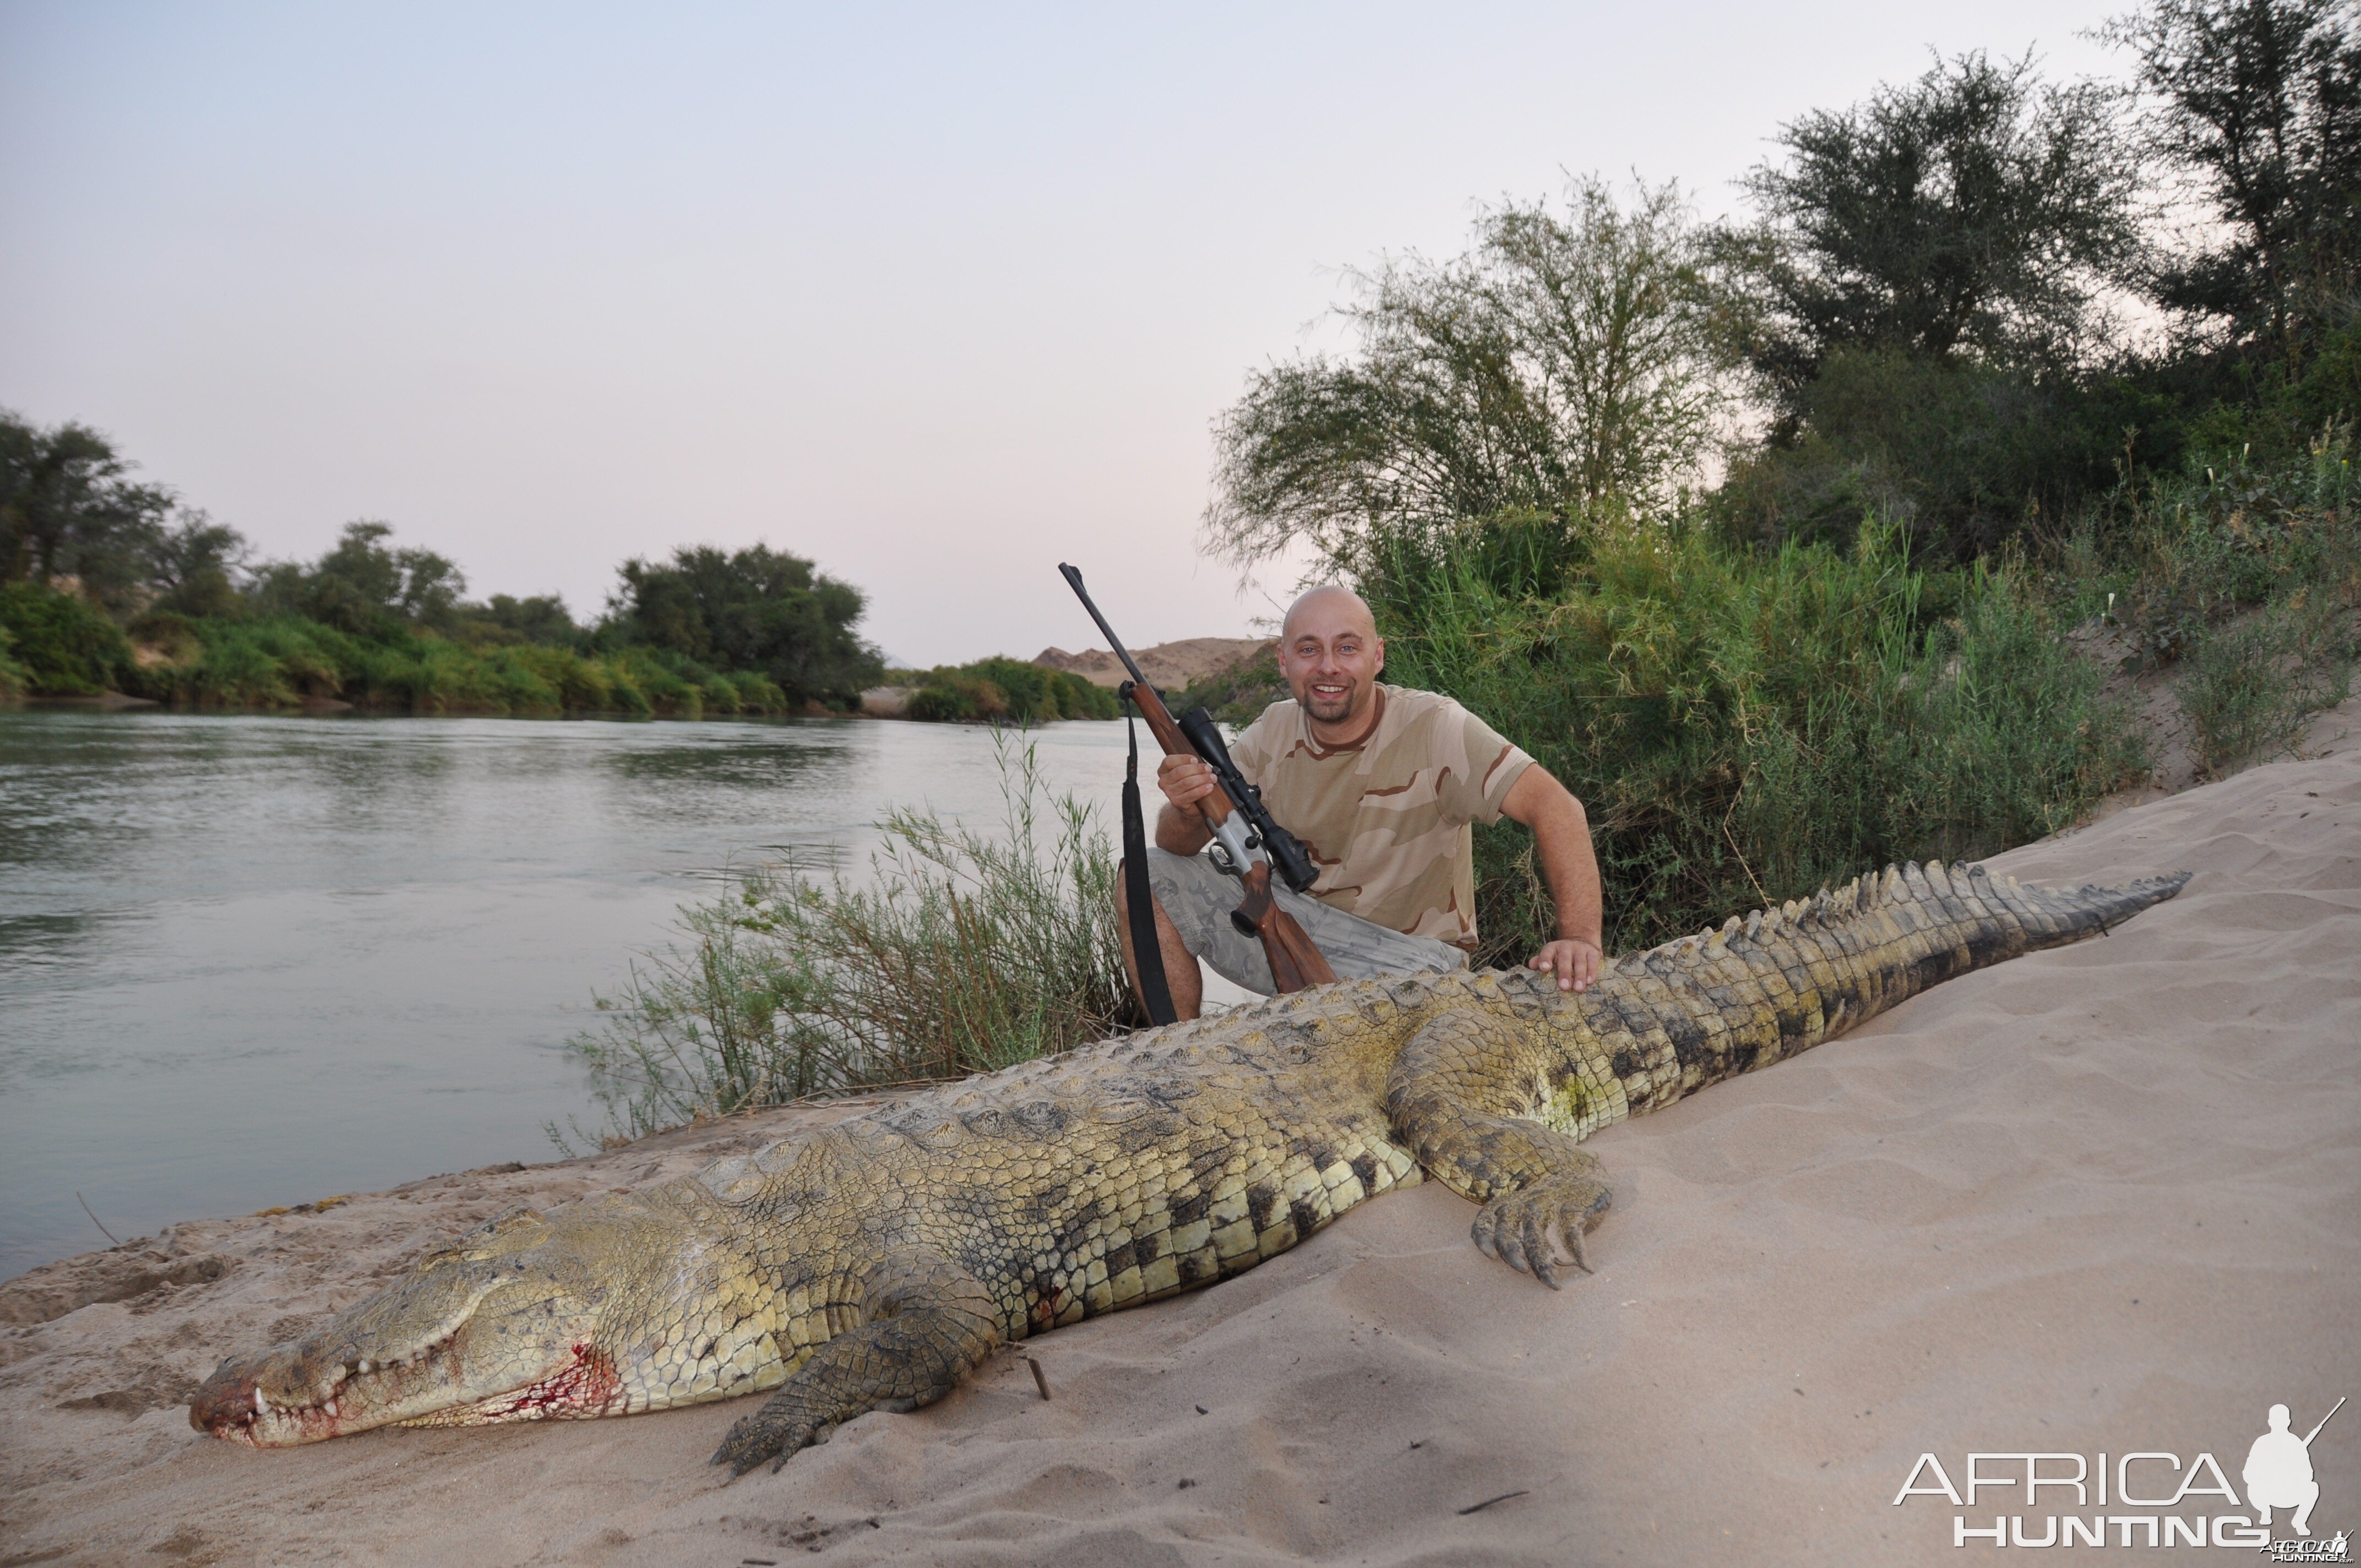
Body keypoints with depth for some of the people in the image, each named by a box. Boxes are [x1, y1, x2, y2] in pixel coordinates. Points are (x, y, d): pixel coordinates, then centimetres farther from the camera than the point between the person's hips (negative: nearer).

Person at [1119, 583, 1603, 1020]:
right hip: (1295, 928, 5)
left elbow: (1555, 807, -27)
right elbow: (1178, 847, -4)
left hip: (1408, 954, -4)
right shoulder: (1273, 732, -3)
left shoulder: (1433, 728, -19)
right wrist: (1187, 809, -30)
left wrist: (1581, 938, -40)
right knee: (1151, 877, -7)